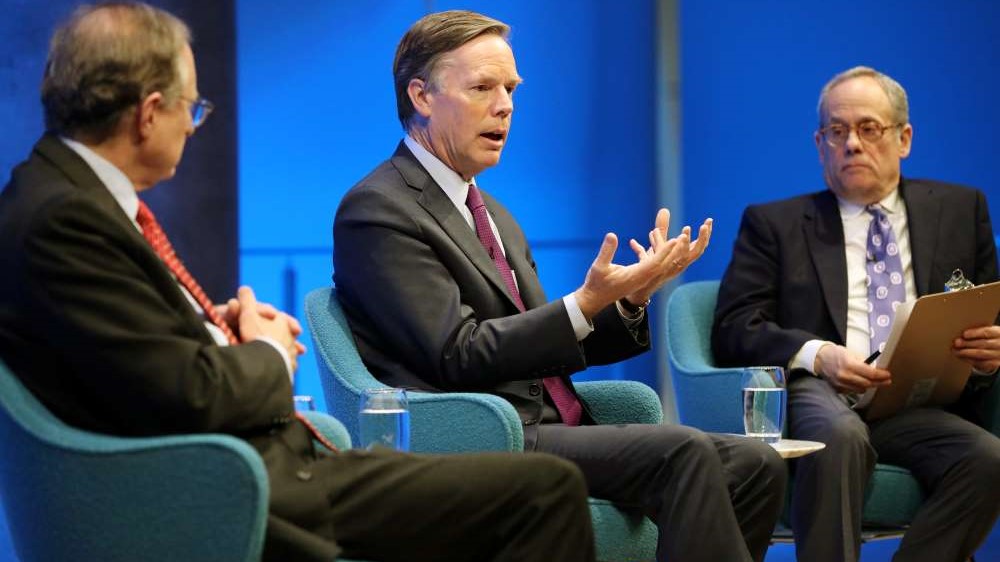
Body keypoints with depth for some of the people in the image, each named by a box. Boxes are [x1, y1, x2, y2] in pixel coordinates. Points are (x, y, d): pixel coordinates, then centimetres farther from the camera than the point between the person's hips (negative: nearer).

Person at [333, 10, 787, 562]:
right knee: (683, 451, -26)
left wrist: (630, 297, 2)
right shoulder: (377, 211, -6)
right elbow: (460, 356, -14)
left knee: (754, 466, -8)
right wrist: (586, 303, -19)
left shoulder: (492, 214, 22)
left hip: (547, 430, 9)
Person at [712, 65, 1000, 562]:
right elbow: (734, 330, 6)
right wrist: (816, 354, -14)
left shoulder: (960, 209, 22)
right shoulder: (775, 223, 17)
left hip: (922, 404, 2)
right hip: (818, 392, -2)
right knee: (840, 436, -38)